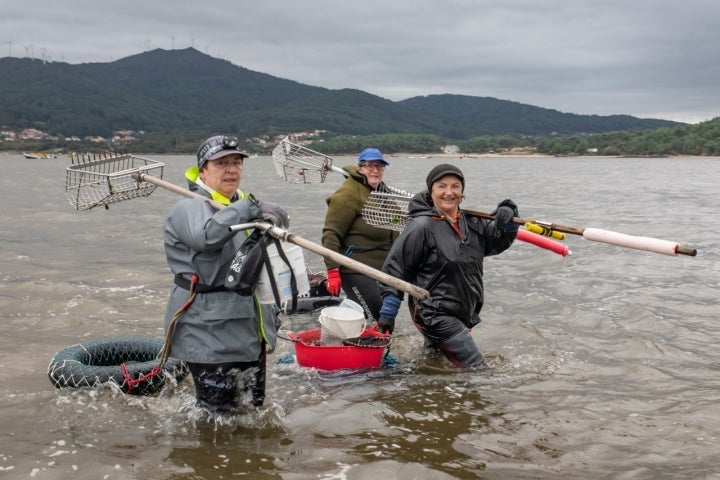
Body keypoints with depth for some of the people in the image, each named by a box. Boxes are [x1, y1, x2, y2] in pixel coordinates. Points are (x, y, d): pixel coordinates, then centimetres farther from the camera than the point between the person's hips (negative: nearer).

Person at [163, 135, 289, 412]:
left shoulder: (242, 208, 17)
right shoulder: (189, 208, -10)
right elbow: (206, 235, -36)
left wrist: (272, 311, 29)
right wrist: (251, 209, -39)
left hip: (249, 331, 8)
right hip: (209, 334, -8)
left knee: (253, 408, 15)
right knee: (218, 412, -5)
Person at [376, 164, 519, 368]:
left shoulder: (472, 222, 7)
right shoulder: (422, 227, -15)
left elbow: (500, 241, 15)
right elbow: (395, 267, -12)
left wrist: (508, 215, -6)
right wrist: (387, 313, -13)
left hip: (462, 316, 8)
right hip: (434, 314, -8)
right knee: (475, 368, -11)